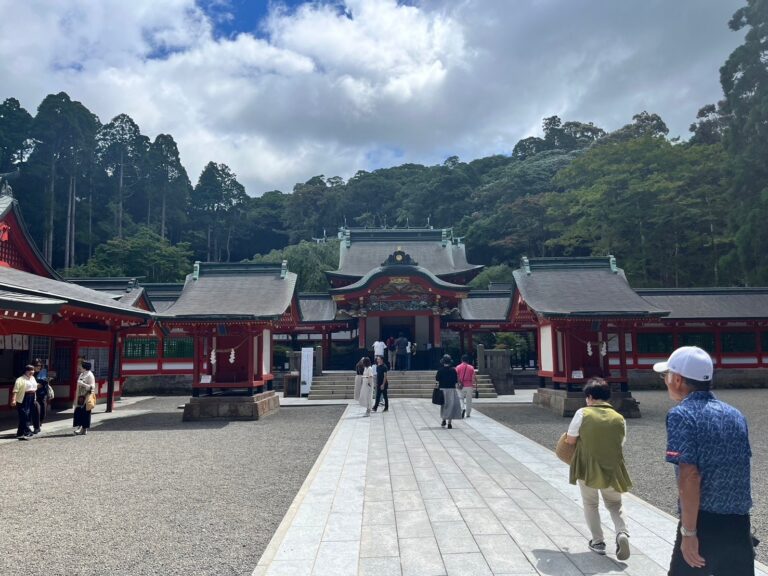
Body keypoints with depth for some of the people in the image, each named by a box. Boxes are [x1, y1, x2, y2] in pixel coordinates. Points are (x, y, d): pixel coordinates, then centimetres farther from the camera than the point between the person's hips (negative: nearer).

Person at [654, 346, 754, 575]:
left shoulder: (682, 415, -13)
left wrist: (688, 532, -16)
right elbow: (738, 472, 16)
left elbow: (689, 477, -20)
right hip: (739, 524, 6)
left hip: (704, 524, -6)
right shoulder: (735, 414, 8)